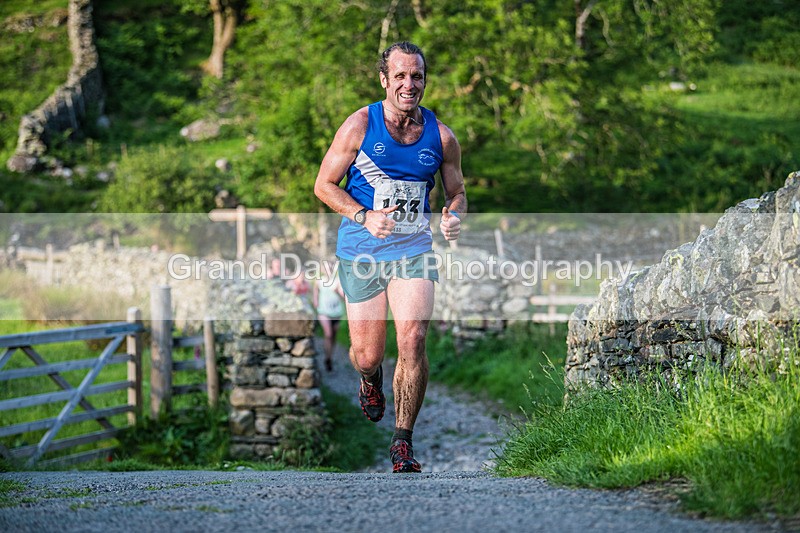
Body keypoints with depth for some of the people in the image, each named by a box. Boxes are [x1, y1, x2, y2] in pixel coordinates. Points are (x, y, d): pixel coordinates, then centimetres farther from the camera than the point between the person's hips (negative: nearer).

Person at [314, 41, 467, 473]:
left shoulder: (440, 137, 0)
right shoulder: (360, 125, -6)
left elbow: (457, 193, 13)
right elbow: (324, 185, -1)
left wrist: (454, 218, -11)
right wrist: (364, 217, -17)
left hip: (414, 250, 1)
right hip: (361, 254, -1)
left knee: (413, 340, -18)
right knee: (367, 355, 4)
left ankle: (403, 442, -6)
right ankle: (371, 380, 44)